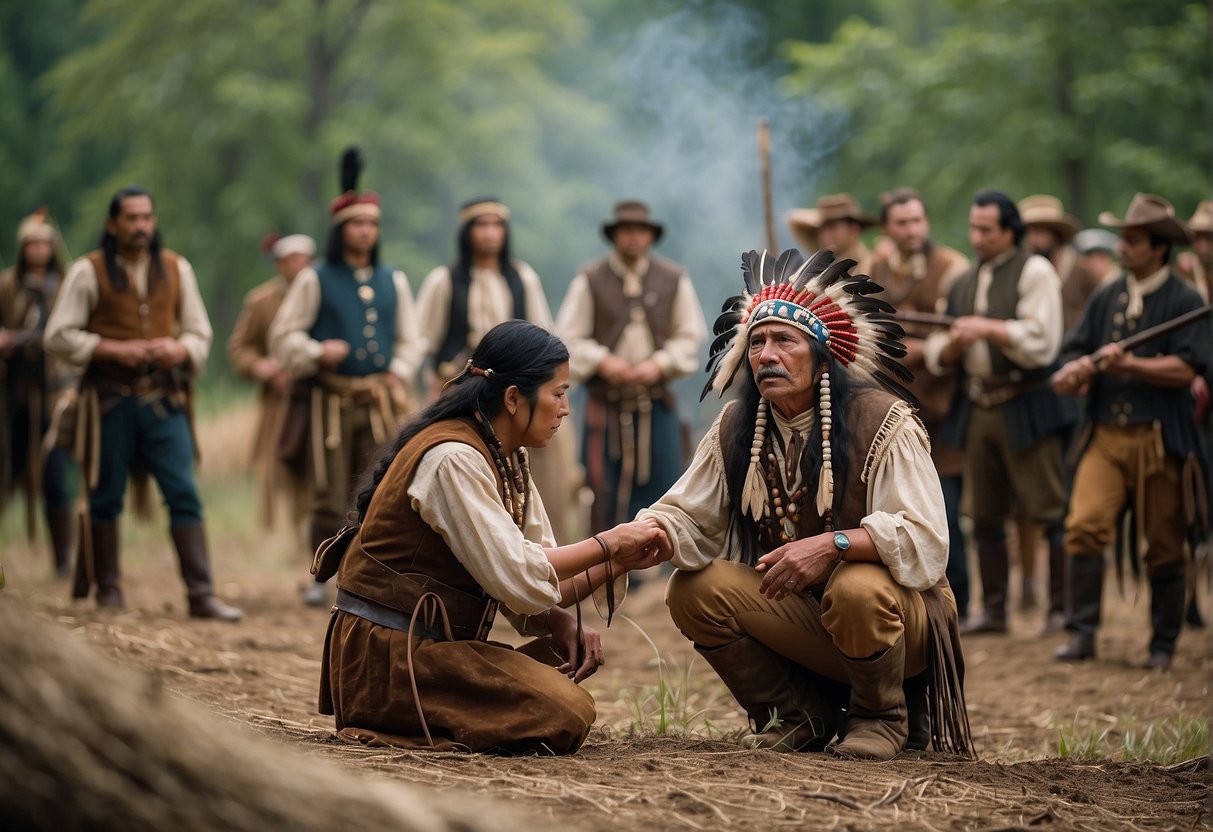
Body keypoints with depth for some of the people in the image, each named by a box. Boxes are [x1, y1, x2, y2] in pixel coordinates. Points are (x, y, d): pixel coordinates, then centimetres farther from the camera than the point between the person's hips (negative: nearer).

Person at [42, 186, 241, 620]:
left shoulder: (176, 268, 10)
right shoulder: (89, 271, -1)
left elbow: (200, 334, 14)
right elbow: (58, 336, -3)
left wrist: (180, 349, -9)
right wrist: (115, 349, -14)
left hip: (164, 399, 2)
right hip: (110, 399, -2)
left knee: (184, 493, -6)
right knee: (106, 496, 5)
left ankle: (201, 595, -8)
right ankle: (107, 589, 19)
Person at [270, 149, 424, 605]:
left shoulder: (393, 281, 14)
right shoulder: (314, 280, 3)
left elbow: (411, 338, 19)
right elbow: (283, 337, 1)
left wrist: (399, 375, 1)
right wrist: (317, 353, -17)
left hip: (380, 402, 3)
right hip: (330, 400, -3)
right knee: (330, 501, -3)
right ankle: (320, 580, 8)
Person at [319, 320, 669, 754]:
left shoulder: (508, 460, 12)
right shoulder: (453, 459, -19)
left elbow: (539, 572, 8)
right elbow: (514, 577, -24)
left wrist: (616, 563, -10)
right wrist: (608, 544, -13)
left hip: (433, 645, 10)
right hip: (387, 656, -10)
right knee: (565, 716, -17)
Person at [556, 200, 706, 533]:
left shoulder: (674, 279, 8)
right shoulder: (590, 280, 2)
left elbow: (690, 335, 9)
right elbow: (570, 338, 3)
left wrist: (660, 364, -7)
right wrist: (603, 362, -12)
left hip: (657, 402, 2)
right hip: (606, 402, -1)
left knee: (662, 480, -2)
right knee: (602, 487, -2)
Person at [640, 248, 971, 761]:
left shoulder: (882, 422, -16)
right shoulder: (735, 430, 2)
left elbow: (926, 542, -25)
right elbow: (688, 517, -2)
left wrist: (833, 544, -38)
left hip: (897, 619, -5)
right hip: (794, 613, 5)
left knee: (857, 587, -38)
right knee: (692, 590, -15)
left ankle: (883, 715, -6)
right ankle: (802, 715, 4)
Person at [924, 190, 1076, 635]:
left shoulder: (1034, 272, -4)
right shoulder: (964, 282, 16)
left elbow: (1041, 343, -13)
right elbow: (937, 353, 16)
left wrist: (988, 329, -15)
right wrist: (952, 345, -6)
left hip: (1026, 409, -7)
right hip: (976, 410, 7)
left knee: (1049, 510, -6)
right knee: (985, 516, 10)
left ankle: (1063, 608, -2)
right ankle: (993, 608, 17)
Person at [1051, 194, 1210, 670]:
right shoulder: (1106, 299, 13)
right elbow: (1076, 354, 14)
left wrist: (1129, 364, -19)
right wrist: (1076, 373, -8)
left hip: (1159, 439, -3)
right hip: (1105, 436, 3)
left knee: (1163, 548, 4)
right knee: (1084, 526, -15)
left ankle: (1163, 645, 17)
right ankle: (1082, 635, -10)